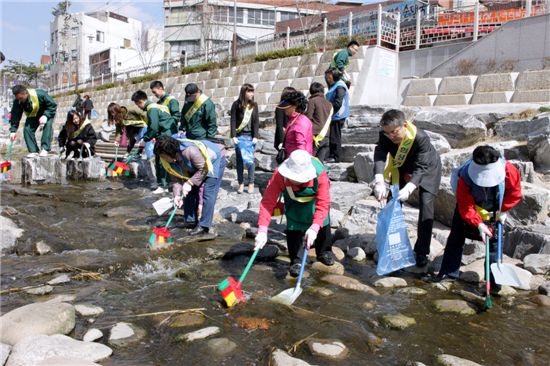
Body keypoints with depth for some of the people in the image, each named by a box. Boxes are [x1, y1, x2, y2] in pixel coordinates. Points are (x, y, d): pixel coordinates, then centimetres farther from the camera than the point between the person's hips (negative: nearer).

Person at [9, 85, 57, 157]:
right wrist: (13, 130, -19)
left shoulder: (40, 94, -34)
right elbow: (15, 116, -15)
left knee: (47, 125, -29)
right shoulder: (17, 102, -21)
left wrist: (45, 116, -38)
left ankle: (45, 149, -28)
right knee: (27, 129, -14)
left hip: (47, 113, -4)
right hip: (32, 116, 4)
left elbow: (53, 105, -26)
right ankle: (33, 151, -7)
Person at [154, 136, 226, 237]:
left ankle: (204, 227, -12)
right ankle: (191, 222, 17)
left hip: (215, 160, -8)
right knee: (190, 193, 4)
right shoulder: (169, 160, -14)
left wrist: (190, 182, -29)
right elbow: (176, 177, -9)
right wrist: (177, 195, -20)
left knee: (208, 195, -15)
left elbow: (203, 169, -30)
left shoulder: (190, 150, -40)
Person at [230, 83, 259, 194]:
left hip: (250, 136, 1)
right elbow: (233, 121, -3)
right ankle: (241, 184, 10)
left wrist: (255, 136, -5)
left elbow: (256, 121, 3)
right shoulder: (236, 104, -1)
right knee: (239, 160, 2)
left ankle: (251, 183, 10)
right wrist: (233, 136, -10)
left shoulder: (254, 105, 6)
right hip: (239, 136, -1)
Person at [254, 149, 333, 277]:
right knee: (293, 230, -9)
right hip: (293, 202, 0)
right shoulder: (280, 175, -40)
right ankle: (296, 261, 9)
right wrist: (262, 230, -50)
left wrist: (314, 228, -53)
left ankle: (324, 252, 37)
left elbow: (323, 204, -41)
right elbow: (267, 201, -40)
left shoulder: (320, 174, -43)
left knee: (323, 225, 11)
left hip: (315, 198, 0)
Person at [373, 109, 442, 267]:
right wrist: (379, 182, -57)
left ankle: (422, 252, -3)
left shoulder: (421, 137, -40)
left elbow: (421, 167, -41)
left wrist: (408, 189, -56)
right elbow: (379, 156, -40)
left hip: (427, 168, -4)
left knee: (426, 205, -14)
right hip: (402, 168, 4)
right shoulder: (385, 135, -28)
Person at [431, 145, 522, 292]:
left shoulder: (508, 170, -31)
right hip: (471, 207, 0)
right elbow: (466, 206, -33)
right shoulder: (465, 177, -36)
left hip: (494, 212, 1)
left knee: (494, 242, -1)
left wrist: (503, 210, -13)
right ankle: (449, 271, 15)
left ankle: (493, 279, 11)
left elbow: (515, 191, -13)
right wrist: (479, 224, -42)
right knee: (456, 238, 2)